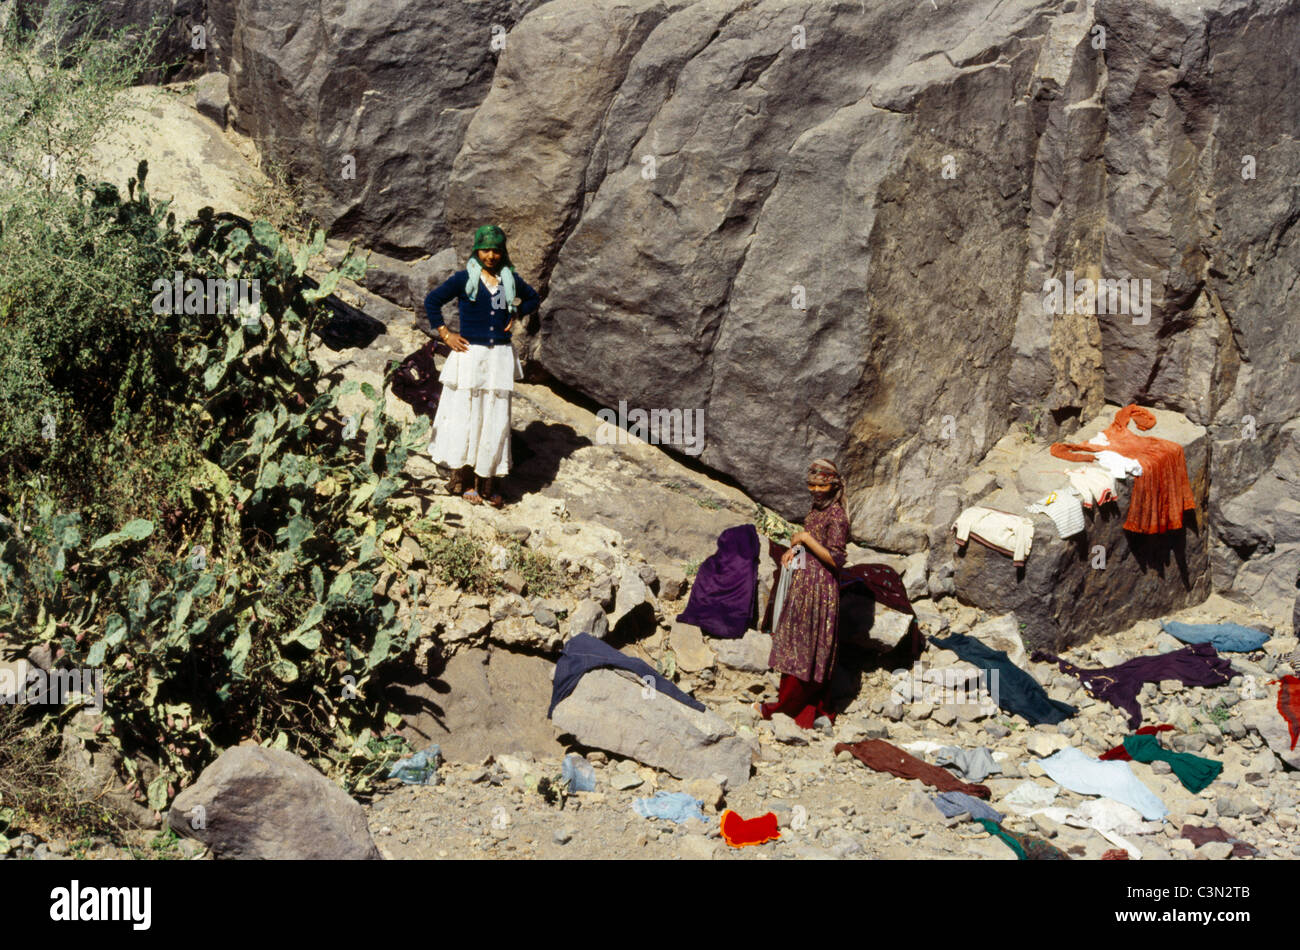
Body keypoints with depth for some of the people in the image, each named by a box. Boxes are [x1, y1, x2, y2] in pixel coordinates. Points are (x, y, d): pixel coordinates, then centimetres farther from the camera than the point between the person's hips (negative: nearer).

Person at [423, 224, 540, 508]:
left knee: (496, 419, 4)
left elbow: (533, 298, 26)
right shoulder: (464, 279, -4)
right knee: (466, 415, 1)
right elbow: (431, 301, 1)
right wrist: (445, 335, -3)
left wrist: (516, 314, 9)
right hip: (470, 354, -3)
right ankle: (459, 480, 12)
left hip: (501, 356, 4)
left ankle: (486, 483, 13)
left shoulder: (511, 280, 7)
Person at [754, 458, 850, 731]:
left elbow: (836, 560, -21)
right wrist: (794, 549, 4)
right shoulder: (818, 509, 11)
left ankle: (783, 708, 9)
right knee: (813, 651, 12)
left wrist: (806, 539, -19)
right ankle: (819, 713, 17)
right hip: (803, 583, 10)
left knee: (805, 648, 0)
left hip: (818, 590, -10)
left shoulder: (836, 517, -17)